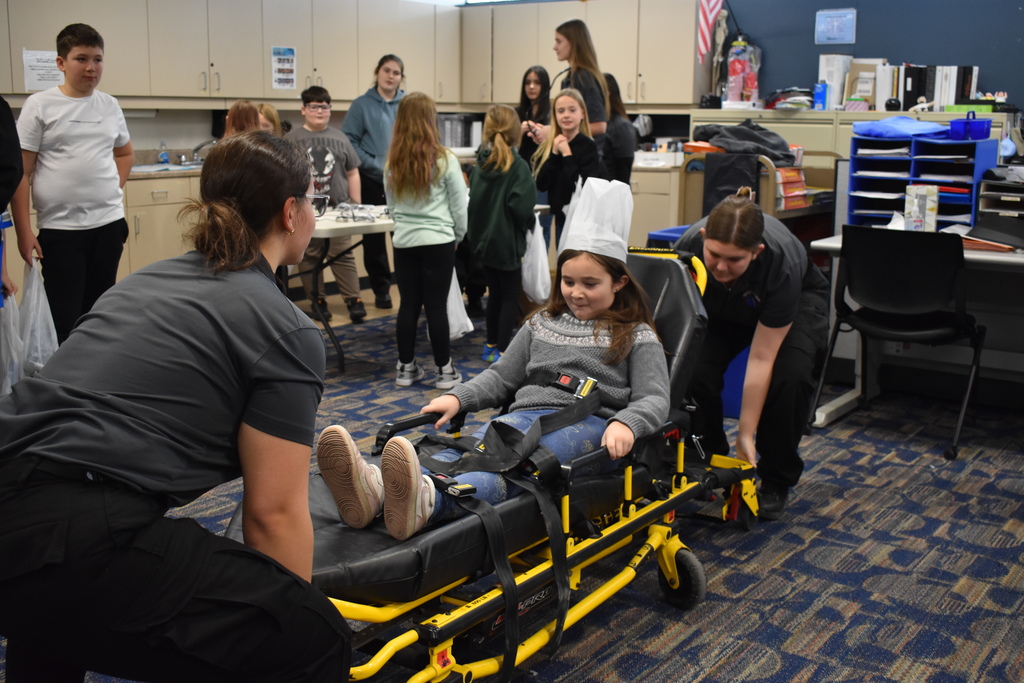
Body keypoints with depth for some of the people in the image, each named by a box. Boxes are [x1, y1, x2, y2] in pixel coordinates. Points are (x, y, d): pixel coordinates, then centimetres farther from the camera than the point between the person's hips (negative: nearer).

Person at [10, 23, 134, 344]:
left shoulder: (110, 106, 8)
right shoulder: (39, 106, -4)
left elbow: (125, 153, 27)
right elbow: (20, 173, -5)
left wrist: (114, 188, 11)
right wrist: (24, 232, -10)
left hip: (109, 222, 4)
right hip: (60, 228, -4)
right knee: (63, 319, -3)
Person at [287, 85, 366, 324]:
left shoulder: (339, 138, 10)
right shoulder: (293, 140, 3)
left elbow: (352, 173, 13)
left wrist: (356, 204, 9)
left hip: (338, 207, 1)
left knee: (343, 255, 1)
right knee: (310, 256, 5)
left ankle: (353, 299, 5)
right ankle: (317, 300, 14)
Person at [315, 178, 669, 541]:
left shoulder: (636, 336, 12)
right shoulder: (542, 324, 26)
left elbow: (654, 399, 0)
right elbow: (501, 376, 25)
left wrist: (625, 424, -24)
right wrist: (457, 397, 5)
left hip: (589, 423, -4)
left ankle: (428, 501, -67)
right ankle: (375, 486, -60)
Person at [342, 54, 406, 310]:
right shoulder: (362, 104, -2)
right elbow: (349, 141, -4)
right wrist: (374, 165, -13)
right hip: (372, 180, -1)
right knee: (374, 236, 6)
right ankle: (381, 289, 17)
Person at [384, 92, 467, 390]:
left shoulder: (393, 162, 1)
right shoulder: (445, 160, -10)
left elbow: (391, 206, 12)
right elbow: (460, 207, -3)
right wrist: (458, 236, 12)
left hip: (403, 242, 3)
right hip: (438, 242, -3)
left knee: (408, 304, 10)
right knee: (437, 306, 1)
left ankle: (406, 368, 18)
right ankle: (444, 371, 10)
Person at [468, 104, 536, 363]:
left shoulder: (480, 164, 3)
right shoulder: (518, 166, -17)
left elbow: (472, 200, 9)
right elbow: (521, 206, -23)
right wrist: (528, 224, -6)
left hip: (483, 239, 6)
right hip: (507, 242, -6)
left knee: (495, 293, 18)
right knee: (510, 296, 4)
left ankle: (491, 345, 27)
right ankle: (502, 350, 4)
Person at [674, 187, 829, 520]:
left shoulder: (782, 263, -39)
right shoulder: (688, 246, -34)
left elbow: (761, 359, -33)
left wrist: (746, 435, -29)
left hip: (799, 302, -2)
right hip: (721, 309, 2)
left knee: (789, 376, -31)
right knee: (695, 370, -26)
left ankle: (776, 482, -6)